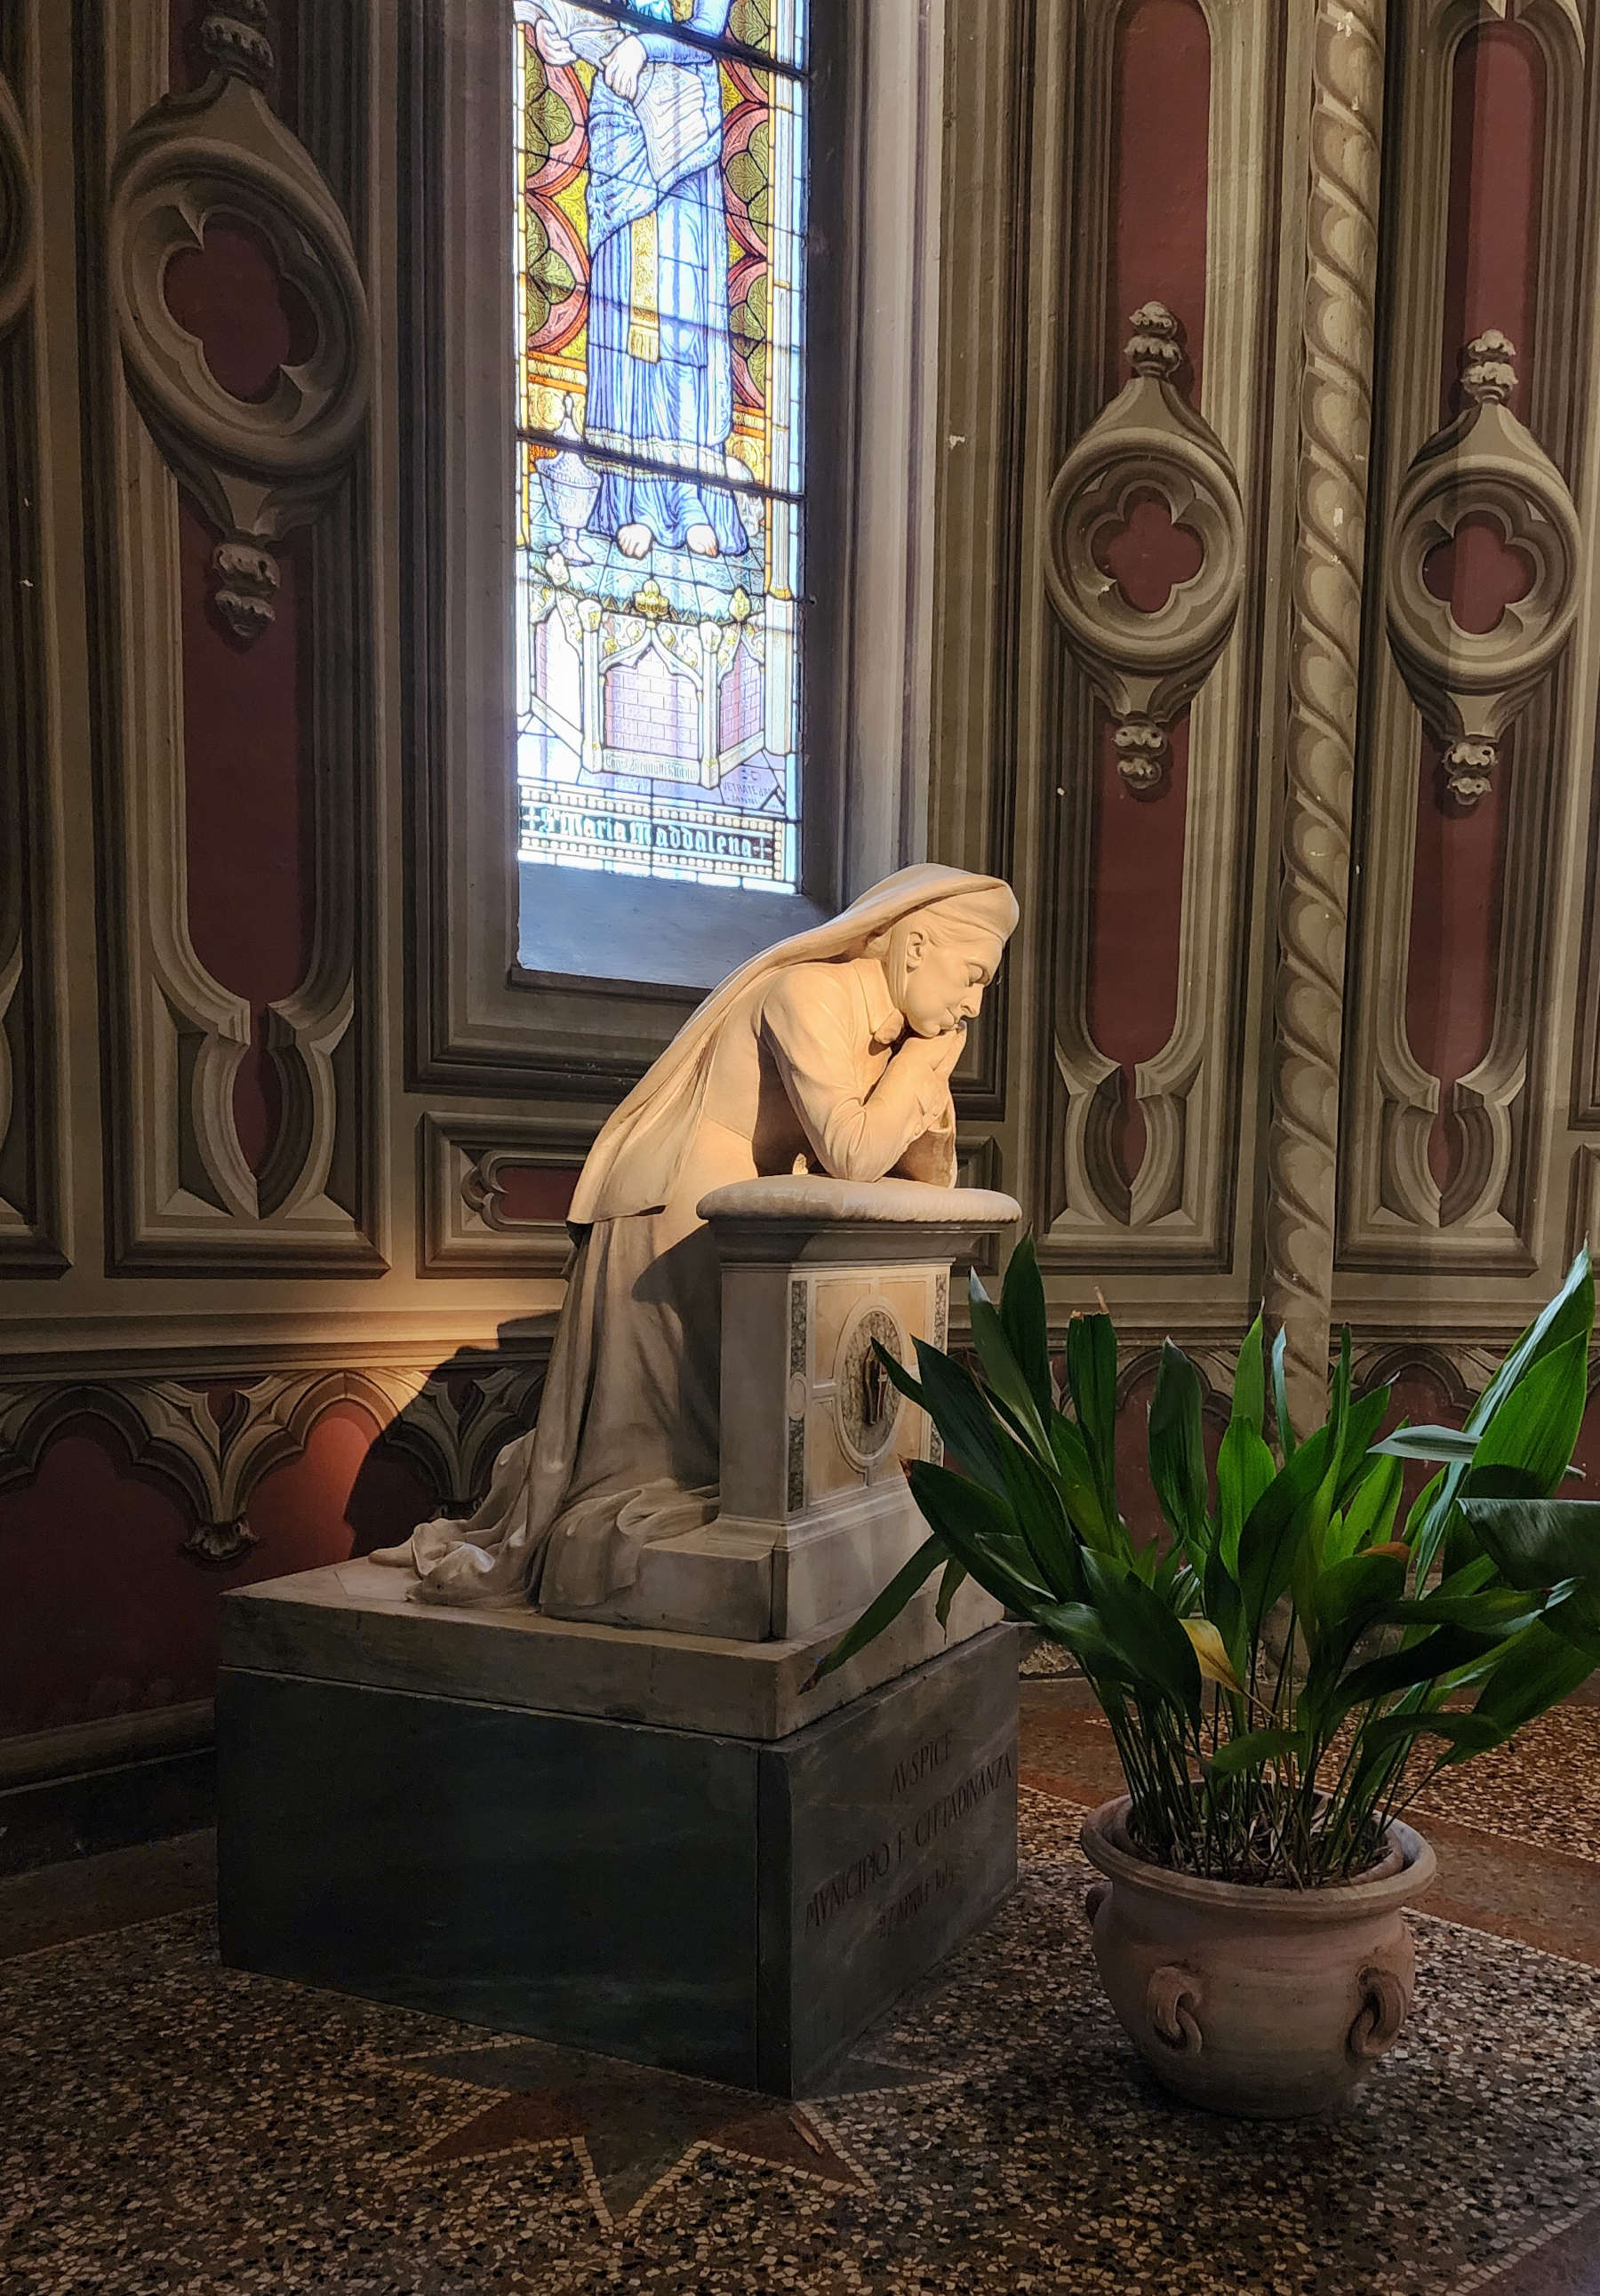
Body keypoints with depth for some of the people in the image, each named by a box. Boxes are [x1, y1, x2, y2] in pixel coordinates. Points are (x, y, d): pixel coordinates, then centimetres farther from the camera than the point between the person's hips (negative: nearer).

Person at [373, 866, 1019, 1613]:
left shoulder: (890, 1029, 9)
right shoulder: (811, 993, -19)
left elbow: (929, 1174, 7)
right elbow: (849, 1155, -28)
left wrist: (932, 1065, -4)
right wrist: (924, 1053, -16)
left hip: (731, 1236, 10)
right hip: (671, 1229, -10)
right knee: (664, 1433, -3)